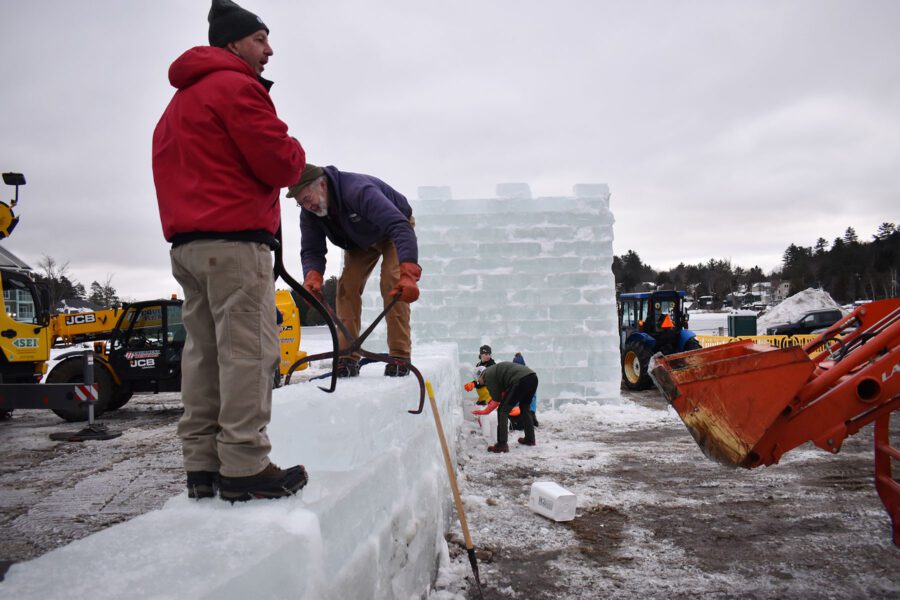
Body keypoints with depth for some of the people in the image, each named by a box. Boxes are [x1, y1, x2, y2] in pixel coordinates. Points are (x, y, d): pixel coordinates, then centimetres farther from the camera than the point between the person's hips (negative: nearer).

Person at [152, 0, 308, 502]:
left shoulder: (180, 101, 26)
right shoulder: (236, 86, -6)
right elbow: (281, 164, -13)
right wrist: (294, 154, 7)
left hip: (186, 242, 10)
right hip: (234, 239, -10)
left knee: (205, 350, 9)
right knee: (248, 350, -9)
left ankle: (203, 466, 13)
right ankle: (245, 467, -7)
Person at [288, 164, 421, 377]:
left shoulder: (358, 190, -43)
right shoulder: (309, 213, -20)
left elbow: (400, 227, -52)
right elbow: (311, 251, -16)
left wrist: (409, 273, -64)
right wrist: (313, 276, -41)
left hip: (393, 232, -6)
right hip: (359, 242, 6)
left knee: (392, 283, -23)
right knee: (347, 287, -8)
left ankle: (400, 357, -16)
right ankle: (348, 357, -1)